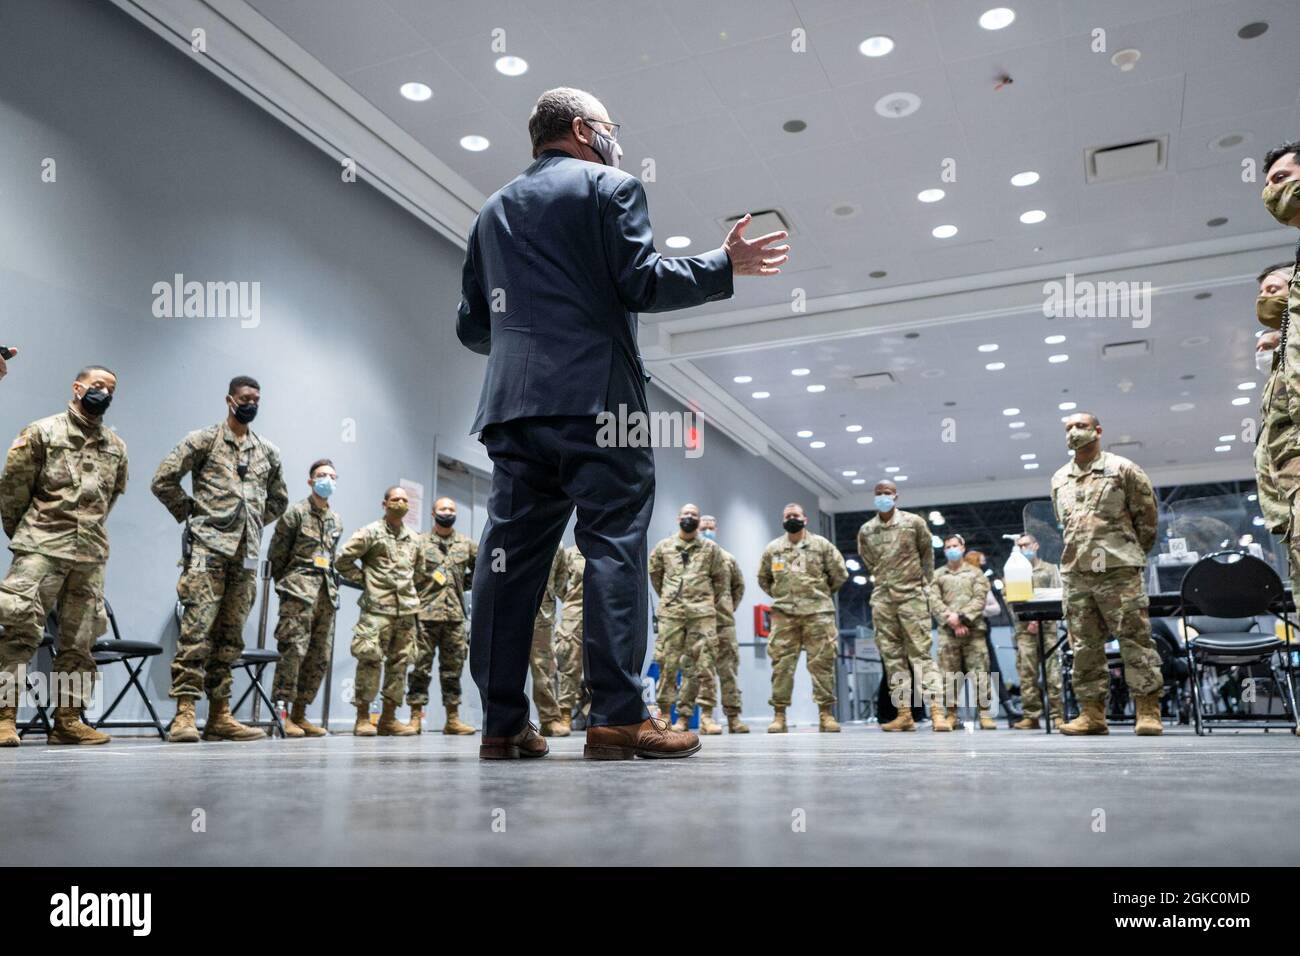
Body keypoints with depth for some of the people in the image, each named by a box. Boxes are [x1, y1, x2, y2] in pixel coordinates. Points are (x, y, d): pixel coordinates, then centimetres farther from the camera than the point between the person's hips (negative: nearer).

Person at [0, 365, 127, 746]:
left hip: (91, 555, 5)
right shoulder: (42, 433, 0)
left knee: (79, 641, 6)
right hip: (41, 550, -4)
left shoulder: (116, 447, 13)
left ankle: (67, 720, 13)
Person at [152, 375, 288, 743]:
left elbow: (279, 499, 27)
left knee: (230, 636, 7)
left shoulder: (269, 452, 16)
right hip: (208, 548, -5)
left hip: (247, 554, 5)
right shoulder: (204, 440, 2)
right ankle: (184, 714, -9)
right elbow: (163, 480, -1)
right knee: (197, 630, -11)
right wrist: (190, 514, 0)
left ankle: (220, 716, 11)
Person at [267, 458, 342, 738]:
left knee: (321, 656, 5)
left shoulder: (337, 521, 19)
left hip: (326, 592, 7)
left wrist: (329, 584, 14)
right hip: (299, 590, -7)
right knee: (293, 649, -14)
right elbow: (276, 555, 0)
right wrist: (286, 586, 3)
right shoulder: (295, 512, 0)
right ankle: (282, 714, -9)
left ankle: (299, 715, 13)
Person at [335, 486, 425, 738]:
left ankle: (389, 718, 11)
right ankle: (362, 717, 0)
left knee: (398, 663, 5)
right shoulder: (371, 532, 1)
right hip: (377, 607, -5)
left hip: (407, 610, 5)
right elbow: (342, 561, -3)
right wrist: (365, 581, -2)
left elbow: (421, 572, 30)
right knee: (370, 660, -10)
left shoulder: (413, 539, 17)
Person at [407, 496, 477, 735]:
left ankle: (453, 719, 12)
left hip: (455, 615, 3)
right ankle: (416, 716, 3)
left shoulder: (467, 544, 11)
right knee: (421, 666, -3)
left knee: (453, 668, 7)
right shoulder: (420, 542, 2)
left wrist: (466, 583, 13)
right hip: (426, 614, -3)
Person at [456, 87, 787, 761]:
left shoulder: (494, 209, 23)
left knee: (511, 554, 4)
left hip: (512, 403, 6)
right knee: (614, 548, -6)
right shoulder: (610, 187, 5)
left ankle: (502, 723, 5)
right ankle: (618, 717, -8)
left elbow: (471, 326, 20)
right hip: (595, 396, -6)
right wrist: (726, 265, 5)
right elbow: (642, 283, -7)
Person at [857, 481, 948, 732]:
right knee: (892, 657, 2)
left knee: (920, 654, -9)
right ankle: (904, 714, 5)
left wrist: (923, 582, 15)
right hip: (882, 598, 3)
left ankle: (937, 712, -11)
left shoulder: (914, 522, -1)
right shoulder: (865, 530, 6)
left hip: (912, 597, -3)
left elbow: (927, 554, 12)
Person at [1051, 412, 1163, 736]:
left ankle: (1148, 712, -1)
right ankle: (1092, 713, 8)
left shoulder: (1121, 469, 2)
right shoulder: (1059, 479, 15)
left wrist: (1134, 552, 11)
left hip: (1118, 570, -4)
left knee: (1135, 638, -5)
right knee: (1084, 644, 4)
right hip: (1075, 573, 5)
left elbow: (1146, 515, 7)